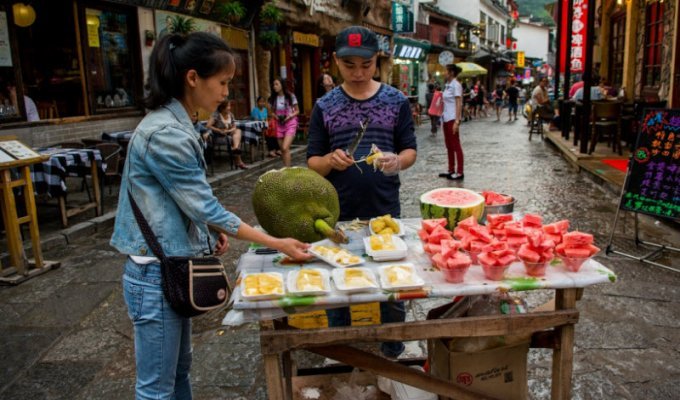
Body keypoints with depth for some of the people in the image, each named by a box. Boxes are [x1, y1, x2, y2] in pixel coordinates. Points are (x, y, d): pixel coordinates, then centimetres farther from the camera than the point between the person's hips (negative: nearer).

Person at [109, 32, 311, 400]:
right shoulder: (165, 134, -23)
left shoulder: (173, 123, 7)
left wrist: (210, 231, 2)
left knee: (179, 370, 23)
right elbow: (206, 207, -21)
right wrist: (278, 244, -15)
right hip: (157, 276, -10)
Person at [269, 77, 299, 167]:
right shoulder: (273, 99, 4)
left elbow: (297, 111, 1)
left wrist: (289, 116, -17)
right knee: (282, 150, 7)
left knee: (285, 148, -20)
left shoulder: (290, 96, -6)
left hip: (290, 124, -4)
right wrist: (275, 116, -7)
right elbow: (272, 112, 15)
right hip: (279, 125, 4)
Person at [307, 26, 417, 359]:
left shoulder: (396, 101, -1)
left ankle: (392, 342, 37)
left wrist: (397, 161, -21)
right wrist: (330, 161, -22)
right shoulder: (324, 106, 0)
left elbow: (410, 150, 2)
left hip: (385, 209, 0)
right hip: (339, 212, 1)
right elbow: (312, 162, 0)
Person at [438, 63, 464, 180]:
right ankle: (451, 170, 22)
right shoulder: (448, 85, 13)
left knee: (456, 145, -4)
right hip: (446, 119, 9)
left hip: (452, 119, -9)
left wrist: (457, 121, -21)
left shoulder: (456, 85, -12)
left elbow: (459, 104, -16)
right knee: (449, 146, 13)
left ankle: (459, 172, 2)